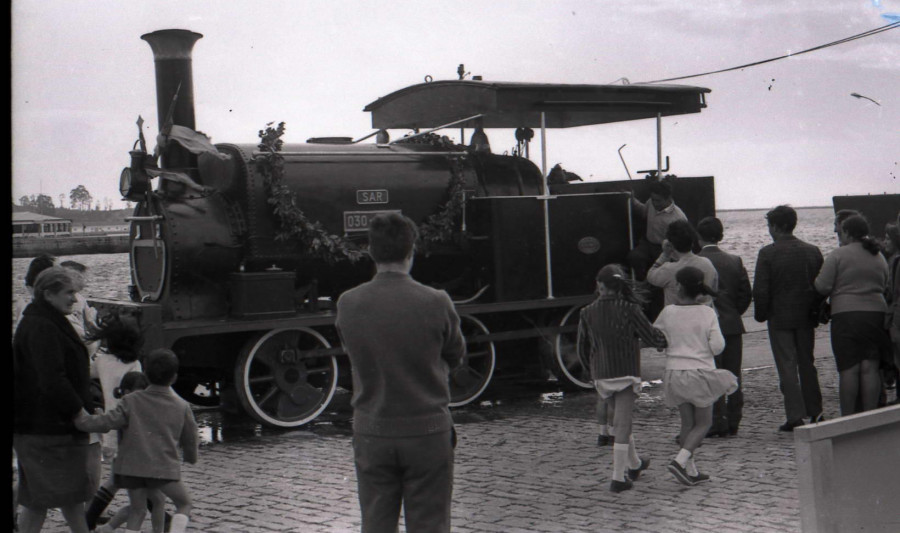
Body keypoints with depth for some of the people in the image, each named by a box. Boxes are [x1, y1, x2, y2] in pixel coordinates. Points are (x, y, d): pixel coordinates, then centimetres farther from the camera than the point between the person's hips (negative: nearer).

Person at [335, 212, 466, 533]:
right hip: (427, 431, -2)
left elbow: (353, 355, 5)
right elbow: (456, 357, 1)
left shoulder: (348, 305, -7)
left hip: (371, 433, 2)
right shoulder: (436, 303, -14)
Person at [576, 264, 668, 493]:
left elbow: (582, 350, 7)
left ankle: (634, 464, 38)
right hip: (626, 374, -4)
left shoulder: (587, 313, -1)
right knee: (622, 424, -2)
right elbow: (654, 339, -7)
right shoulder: (629, 310, -11)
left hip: (601, 377, 4)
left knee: (621, 420, 22)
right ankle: (618, 478, -4)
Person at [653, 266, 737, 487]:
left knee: (687, 422, 13)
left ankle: (691, 471, 15)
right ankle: (680, 461, -11)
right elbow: (717, 346, -11)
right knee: (703, 423, 8)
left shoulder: (668, 312, -4)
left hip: (674, 373, 3)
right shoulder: (707, 313, -8)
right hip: (700, 372, -3)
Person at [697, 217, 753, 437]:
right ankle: (733, 423, 15)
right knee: (733, 376, 11)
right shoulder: (735, 261, 4)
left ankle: (718, 424, 0)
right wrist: (733, 313, 15)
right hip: (733, 326, 5)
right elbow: (746, 293, 4)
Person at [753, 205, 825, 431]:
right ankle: (815, 412, 19)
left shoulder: (768, 253, -11)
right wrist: (815, 313, 13)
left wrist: (761, 315, 1)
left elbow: (760, 290, -13)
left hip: (780, 318, -4)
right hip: (806, 318, 5)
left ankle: (795, 417, -3)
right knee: (807, 364, 16)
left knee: (787, 367, 0)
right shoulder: (812, 251, 3)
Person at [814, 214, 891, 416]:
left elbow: (823, 286, -8)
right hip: (876, 314, 5)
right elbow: (886, 286, 16)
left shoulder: (838, 255, -5)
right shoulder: (879, 256, 13)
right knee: (870, 368, 4)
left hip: (846, 316, -5)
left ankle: (847, 419, -2)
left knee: (848, 369, -3)